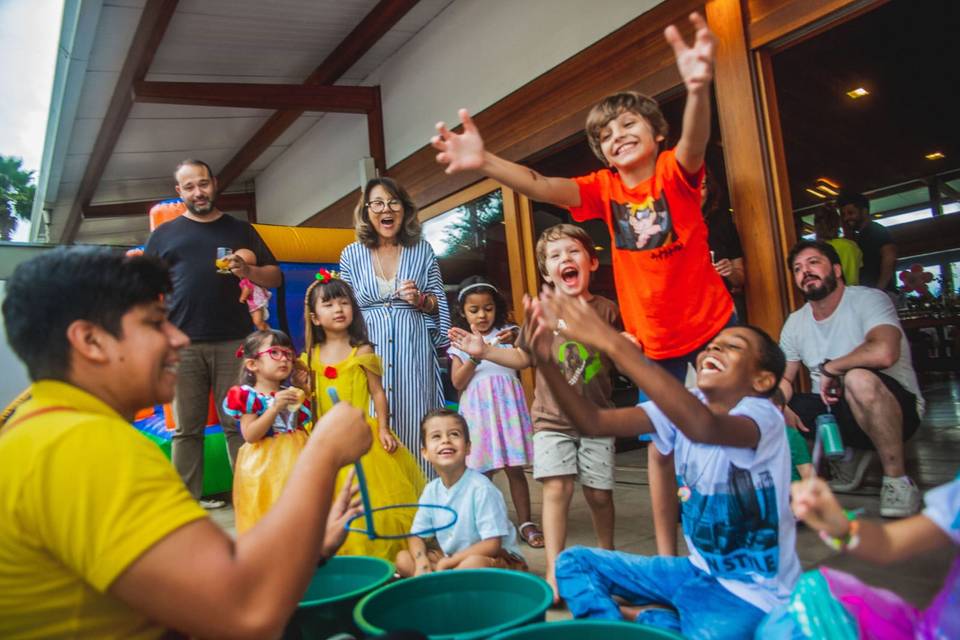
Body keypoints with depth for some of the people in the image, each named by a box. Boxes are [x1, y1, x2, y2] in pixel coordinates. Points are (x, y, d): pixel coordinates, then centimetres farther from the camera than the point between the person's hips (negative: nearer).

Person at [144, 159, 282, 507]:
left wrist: (248, 271, -8)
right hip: (182, 344, 0)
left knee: (238, 424, 1)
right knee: (187, 428, 4)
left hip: (234, 342, 0)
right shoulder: (164, 234, 16)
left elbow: (276, 277, 13)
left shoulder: (240, 230, 16)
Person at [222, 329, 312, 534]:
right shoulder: (248, 396, -8)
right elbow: (250, 435, -19)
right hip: (264, 465, -5)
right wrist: (275, 407, -25)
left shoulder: (293, 394, 8)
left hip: (293, 462, 5)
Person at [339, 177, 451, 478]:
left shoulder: (422, 250, 7)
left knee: (415, 425, 1)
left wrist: (421, 300, -10)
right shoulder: (351, 255, 7)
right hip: (369, 351, 0)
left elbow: (440, 303, 10)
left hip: (413, 350, 0)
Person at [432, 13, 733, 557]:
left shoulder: (676, 173, -11)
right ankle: (667, 553, 21)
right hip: (655, 340, 3)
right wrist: (486, 163, -39)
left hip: (713, 324, -2)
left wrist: (699, 88, -58)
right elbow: (546, 188, -21)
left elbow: (694, 144, -35)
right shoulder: (605, 189, -4)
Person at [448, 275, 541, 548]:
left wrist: (516, 341, -20)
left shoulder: (507, 333, 7)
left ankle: (526, 523, 12)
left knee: (515, 469, 3)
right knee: (481, 471, 2)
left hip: (507, 406, 0)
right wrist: (475, 354, -13)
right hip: (478, 410, 0)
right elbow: (458, 382, -2)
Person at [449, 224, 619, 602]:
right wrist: (484, 351, -2)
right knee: (557, 487, -11)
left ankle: (606, 552, 34)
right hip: (552, 420, 0)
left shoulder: (606, 310, -1)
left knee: (599, 491, 8)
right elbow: (524, 358, 10)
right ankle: (554, 571, -2)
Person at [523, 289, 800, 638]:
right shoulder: (680, 407, -3)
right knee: (575, 562, 3)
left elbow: (704, 426, -45)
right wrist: (545, 361, -31)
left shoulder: (762, 414, -21)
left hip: (755, 588, -5)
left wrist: (613, 343, -50)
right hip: (700, 570, 6)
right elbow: (594, 422, -15)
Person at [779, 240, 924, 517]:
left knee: (858, 378, -38)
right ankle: (848, 453, 11)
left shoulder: (868, 300, -14)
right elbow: (784, 379, 9)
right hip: (834, 411, 7)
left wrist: (829, 368, -19)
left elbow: (884, 353, -35)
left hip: (898, 407, -7)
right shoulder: (795, 322, 6)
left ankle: (897, 480, -18)